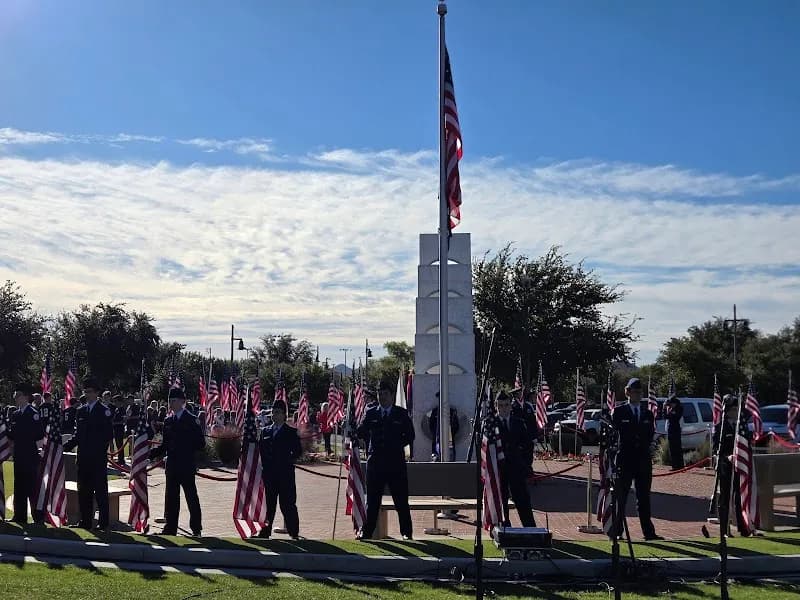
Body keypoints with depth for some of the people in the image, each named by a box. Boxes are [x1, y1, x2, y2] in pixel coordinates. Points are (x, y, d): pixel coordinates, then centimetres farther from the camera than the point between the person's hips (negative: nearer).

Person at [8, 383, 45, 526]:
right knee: (19, 487, 10)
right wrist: (10, 433, -2)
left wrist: (27, 439, -14)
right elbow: (12, 434, 18)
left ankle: (38, 517, -1)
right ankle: (20, 516, 15)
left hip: (31, 455, -7)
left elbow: (40, 434, -11)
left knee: (32, 486, -6)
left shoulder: (34, 413, -7)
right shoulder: (15, 414, 15)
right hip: (18, 455, 7)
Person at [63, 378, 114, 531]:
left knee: (100, 490, -2)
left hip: (98, 458, -6)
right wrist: (65, 447, 4)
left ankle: (103, 523, 2)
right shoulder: (81, 411, 14)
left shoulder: (104, 410, -3)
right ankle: (85, 521, 17)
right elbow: (77, 435, 16)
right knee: (84, 491, 9)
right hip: (83, 457, 6)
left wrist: (101, 448, -16)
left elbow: (108, 434, -7)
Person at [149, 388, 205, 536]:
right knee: (171, 498, 8)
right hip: (172, 467, 5)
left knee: (191, 498, 2)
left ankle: (196, 529, 9)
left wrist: (187, 450, -17)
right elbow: (165, 445, 13)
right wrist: (152, 453, -2)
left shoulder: (191, 420, -5)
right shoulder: (168, 421, 12)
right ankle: (170, 528, 15)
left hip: (187, 467, -5)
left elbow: (200, 443, -6)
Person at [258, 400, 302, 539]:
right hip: (269, 474, 4)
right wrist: (264, 464, 3)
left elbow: (298, 451, -1)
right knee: (269, 504, 7)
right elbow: (261, 450, 14)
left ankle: (294, 533, 1)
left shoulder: (291, 432, 2)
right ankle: (265, 531, 14)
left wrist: (287, 462, -8)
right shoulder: (265, 431, 14)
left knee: (287, 504, -4)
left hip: (285, 474, -4)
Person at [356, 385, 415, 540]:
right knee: (372, 499, 5)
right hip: (375, 462, 1)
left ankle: (406, 532, 10)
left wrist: (397, 445, -1)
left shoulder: (402, 414, 6)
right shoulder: (371, 414, 8)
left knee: (401, 500, 3)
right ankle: (366, 532, 10)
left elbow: (410, 435, 6)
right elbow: (360, 433, 5)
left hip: (396, 462, -1)